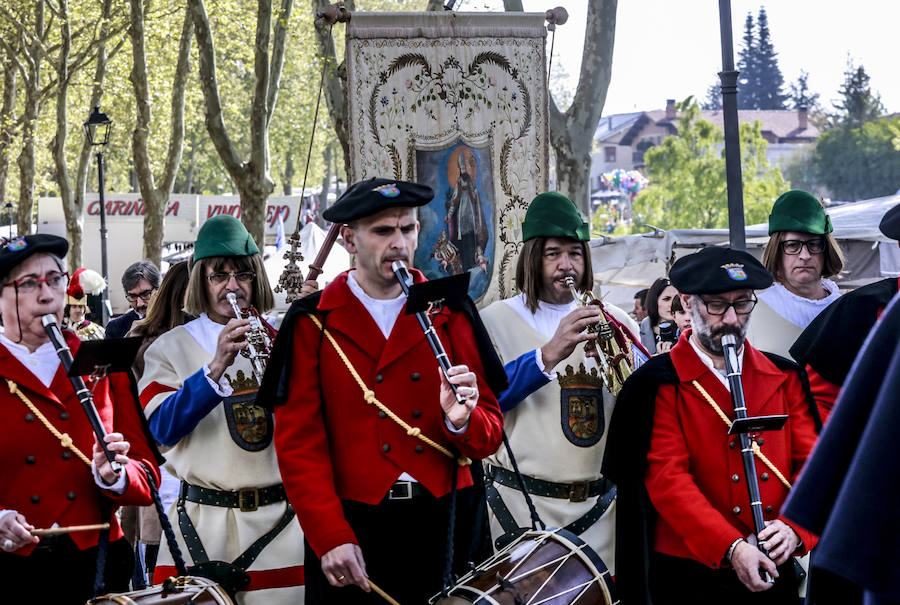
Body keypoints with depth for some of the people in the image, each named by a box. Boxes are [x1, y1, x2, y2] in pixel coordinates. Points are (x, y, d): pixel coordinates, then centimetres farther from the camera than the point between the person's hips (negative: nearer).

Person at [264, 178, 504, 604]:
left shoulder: (449, 314, 7)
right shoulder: (314, 324, 1)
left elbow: (490, 434, 5)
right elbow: (298, 444, -4)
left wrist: (462, 421, -17)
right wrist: (331, 537, -12)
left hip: (443, 526, 2)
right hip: (349, 531, -2)